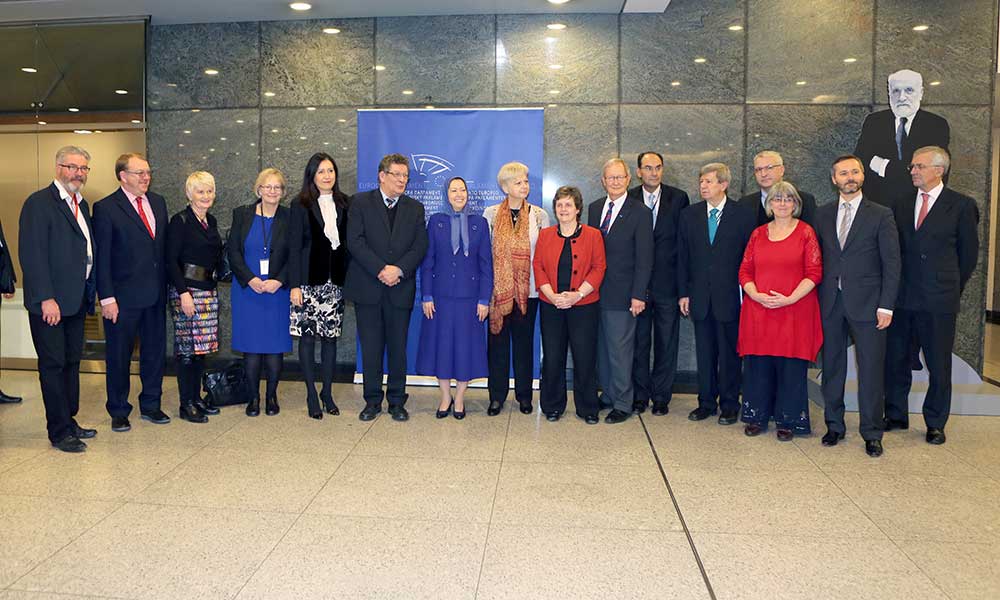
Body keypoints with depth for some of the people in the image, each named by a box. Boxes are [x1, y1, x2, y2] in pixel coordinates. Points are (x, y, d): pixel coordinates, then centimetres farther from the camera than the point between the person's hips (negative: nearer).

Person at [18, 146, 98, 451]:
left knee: (71, 362, 15)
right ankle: (59, 431, 10)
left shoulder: (82, 205, 14)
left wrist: (90, 293, 8)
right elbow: (31, 254, -17)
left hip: (77, 299, 8)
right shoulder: (39, 203, -11)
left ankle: (68, 421, 26)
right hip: (50, 301, -8)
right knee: (53, 365, 1)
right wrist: (46, 299, -21)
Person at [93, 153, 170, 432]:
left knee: (155, 352, 13)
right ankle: (119, 411, 22)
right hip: (123, 297, -5)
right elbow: (101, 257, -10)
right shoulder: (106, 208, -8)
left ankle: (150, 405, 28)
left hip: (156, 294, 5)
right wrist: (107, 298, -14)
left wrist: (166, 285, 8)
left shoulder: (158, 202, 9)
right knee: (119, 356, 7)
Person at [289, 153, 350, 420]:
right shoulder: (300, 205, 2)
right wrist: (294, 285, -8)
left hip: (336, 280, 3)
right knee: (307, 336, 1)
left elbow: (349, 242, 11)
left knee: (331, 336, 6)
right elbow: (295, 246, -2)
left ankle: (327, 392, 17)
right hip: (309, 280, -2)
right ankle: (312, 395, 11)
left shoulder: (345, 204, 10)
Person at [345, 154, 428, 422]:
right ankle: (372, 401, 16)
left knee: (398, 347, 5)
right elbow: (355, 241, -7)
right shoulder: (361, 202, 4)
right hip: (367, 287, -1)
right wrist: (381, 270, -15)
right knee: (371, 347, 5)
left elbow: (420, 246, 3)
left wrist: (398, 269, -13)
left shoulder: (415, 208, 12)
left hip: (401, 288, 2)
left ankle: (397, 401, 16)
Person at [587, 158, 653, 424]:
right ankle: (608, 395, 27)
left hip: (621, 293, -5)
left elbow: (644, 259, -9)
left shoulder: (640, 212, -6)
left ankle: (622, 404, 13)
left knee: (620, 350, 1)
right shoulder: (595, 208, 11)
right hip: (596, 291, 5)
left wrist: (638, 295, -13)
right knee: (601, 348, 12)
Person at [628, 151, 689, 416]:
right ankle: (640, 396, 20)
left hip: (667, 282, 0)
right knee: (639, 342, 7)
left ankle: (661, 397, 18)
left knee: (666, 344, 6)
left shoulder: (678, 198, 3)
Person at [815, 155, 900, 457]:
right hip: (830, 304, 3)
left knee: (871, 370, 2)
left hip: (866, 304, -3)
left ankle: (872, 433, 13)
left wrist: (886, 306, -8)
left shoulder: (881, 215, 0)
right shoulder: (823, 214, 10)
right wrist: (817, 297, 3)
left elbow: (891, 263, -2)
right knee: (832, 367, 10)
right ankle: (834, 426, 23)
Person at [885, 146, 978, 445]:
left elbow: (969, 253, 3)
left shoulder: (962, 205, -2)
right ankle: (896, 416, 24)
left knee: (939, 365, 7)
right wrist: (894, 288, 7)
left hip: (939, 300, -3)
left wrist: (952, 287, 6)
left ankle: (935, 423, 21)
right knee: (896, 360, 9)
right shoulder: (901, 204, 9)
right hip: (902, 298, 3)